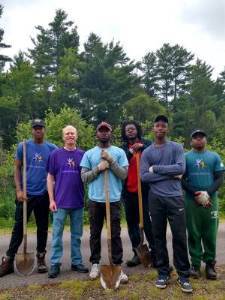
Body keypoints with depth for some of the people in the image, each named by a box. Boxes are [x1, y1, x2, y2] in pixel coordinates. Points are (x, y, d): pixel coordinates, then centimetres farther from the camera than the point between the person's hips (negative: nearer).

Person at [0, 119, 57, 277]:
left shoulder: (52, 148, 2)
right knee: (19, 227, 4)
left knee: (42, 228, 10)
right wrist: (19, 190, -8)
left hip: (44, 195, 1)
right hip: (26, 193, -1)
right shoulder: (23, 146, 0)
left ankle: (41, 259, 25)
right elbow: (17, 169, 1)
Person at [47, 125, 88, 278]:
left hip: (78, 201, 2)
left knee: (76, 235, 13)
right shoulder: (56, 154, -1)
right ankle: (55, 264, 17)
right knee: (57, 234, 5)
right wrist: (51, 199, -5)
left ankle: (77, 262, 26)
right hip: (60, 201, -2)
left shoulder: (83, 154, 3)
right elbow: (50, 178, 1)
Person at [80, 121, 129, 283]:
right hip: (95, 200, 1)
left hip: (114, 199, -1)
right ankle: (95, 264, 26)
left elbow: (124, 174, -5)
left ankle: (118, 266, 14)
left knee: (116, 234, 3)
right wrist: (98, 168, -14)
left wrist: (111, 160, -14)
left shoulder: (119, 152, 2)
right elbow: (84, 177, 1)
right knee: (95, 233, 12)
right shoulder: (89, 154, 5)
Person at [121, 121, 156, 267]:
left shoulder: (147, 144, 4)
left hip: (144, 189, -3)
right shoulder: (123, 148, 9)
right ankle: (137, 253, 20)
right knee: (132, 222, 9)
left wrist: (142, 147, -18)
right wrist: (131, 151, -16)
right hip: (128, 191, 4)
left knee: (146, 221, -3)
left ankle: (154, 252, 8)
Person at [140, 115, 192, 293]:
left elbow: (181, 168, -12)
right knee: (159, 237, 9)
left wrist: (156, 168, -9)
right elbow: (144, 177, -6)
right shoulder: (147, 152, 5)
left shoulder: (176, 148, 3)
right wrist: (169, 174, -10)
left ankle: (183, 275, 16)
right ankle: (163, 273, 22)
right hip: (156, 199, 2)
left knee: (179, 236, 1)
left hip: (175, 197, -1)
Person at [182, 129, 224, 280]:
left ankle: (210, 263, 17)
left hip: (210, 200, 1)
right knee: (194, 234, 4)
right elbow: (182, 179, 0)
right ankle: (195, 263, 15)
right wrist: (196, 194, -12)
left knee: (210, 234, 5)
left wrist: (208, 193, -12)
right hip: (191, 201, -1)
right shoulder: (186, 157, 5)